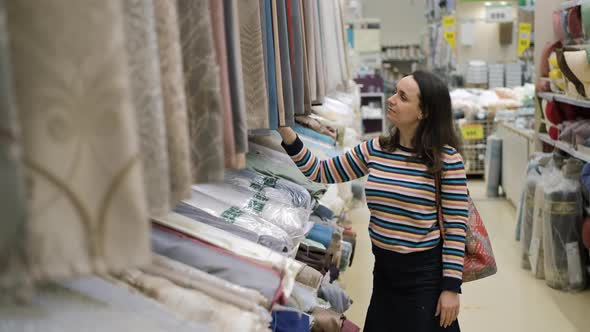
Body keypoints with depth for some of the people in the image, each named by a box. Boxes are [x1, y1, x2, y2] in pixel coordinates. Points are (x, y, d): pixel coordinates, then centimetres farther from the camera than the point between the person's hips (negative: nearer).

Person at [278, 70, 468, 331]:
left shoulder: (446, 158, -14)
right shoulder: (375, 149, 1)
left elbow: (456, 224, -12)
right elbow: (321, 173, 3)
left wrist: (451, 287, -12)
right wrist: (285, 131, -6)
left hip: (426, 273, -5)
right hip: (384, 270, 5)